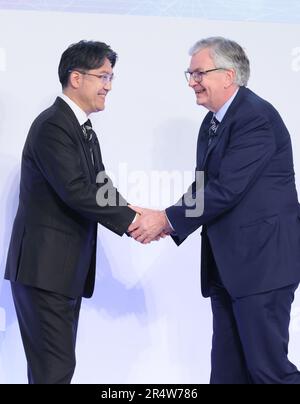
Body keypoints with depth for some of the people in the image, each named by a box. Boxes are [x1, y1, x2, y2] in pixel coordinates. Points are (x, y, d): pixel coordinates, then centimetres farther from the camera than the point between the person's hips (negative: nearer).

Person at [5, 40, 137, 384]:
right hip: (44, 266, -10)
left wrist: (134, 215, -5)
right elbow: (76, 191, -24)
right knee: (54, 369, -9)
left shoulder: (82, 129, 16)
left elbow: (100, 188, 12)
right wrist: (131, 219, -18)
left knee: (56, 366, 13)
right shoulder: (52, 126, -15)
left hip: (66, 267, 10)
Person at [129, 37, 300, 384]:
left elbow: (226, 189, -21)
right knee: (227, 369, 13)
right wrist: (163, 221, -1)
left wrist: (167, 219, -14)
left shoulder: (256, 117, -15)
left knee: (267, 367, -5)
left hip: (262, 262, -9)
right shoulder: (212, 122, 15)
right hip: (226, 265, 9)